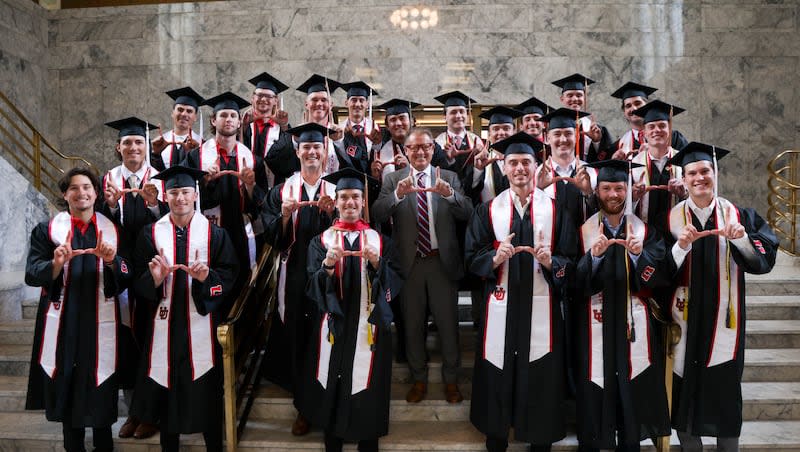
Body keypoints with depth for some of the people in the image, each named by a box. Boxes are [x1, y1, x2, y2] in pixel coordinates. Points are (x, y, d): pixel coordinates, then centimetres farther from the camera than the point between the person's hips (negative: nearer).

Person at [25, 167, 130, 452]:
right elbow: (31, 275, -5)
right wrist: (56, 264, -24)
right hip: (63, 322, 0)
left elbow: (127, 278, 0)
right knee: (66, 387, 6)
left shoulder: (112, 230, 5)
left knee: (101, 387, 4)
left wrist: (112, 260, -20)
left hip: (100, 322, 0)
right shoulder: (47, 230, 3)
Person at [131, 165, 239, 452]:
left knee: (206, 392, 4)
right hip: (165, 323, 1)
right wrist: (155, 278, -18)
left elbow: (230, 275, -4)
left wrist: (207, 276, -23)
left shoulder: (214, 232, 1)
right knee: (166, 389, 8)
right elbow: (139, 282, 2)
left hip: (202, 323, -1)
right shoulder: (151, 233, 4)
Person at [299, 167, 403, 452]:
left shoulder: (379, 240, 6)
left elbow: (395, 284, -3)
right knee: (332, 392, 6)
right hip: (334, 327, 0)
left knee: (367, 393, 3)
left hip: (368, 326, 0)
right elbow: (313, 287, -5)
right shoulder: (322, 241, 5)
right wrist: (328, 265, -23)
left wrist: (376, 263, -20)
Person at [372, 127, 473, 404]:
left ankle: (451, 380, 29)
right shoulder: (393, 179, 0)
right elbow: (377, 215, -14)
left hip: (443, 261, 0)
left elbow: (467, 213, -11)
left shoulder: (449, 178, 2)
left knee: (448, 324, 10)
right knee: (413, 325, 14)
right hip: (409, 263, 0)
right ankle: (419, 379, 33)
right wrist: (398, 194, -33)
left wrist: (448, 193, -31)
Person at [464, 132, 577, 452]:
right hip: (500, 306, 0)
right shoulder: (488, 210, 4)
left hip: (541, 306, 0)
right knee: (497, 375, 6)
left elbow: (571, 261, 1)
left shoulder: (555, 209, 3)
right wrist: (495, 257, -19)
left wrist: (551, 261, -20)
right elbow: (471, 258, 0)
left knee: (541, 376, 6)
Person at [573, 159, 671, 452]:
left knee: (633, 393, 6)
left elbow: (662, 276, -5)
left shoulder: (645, 229, 6)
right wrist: (594, 255, -23)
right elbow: (575, 281, -7)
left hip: (633, 325, 1)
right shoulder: (583, 229, 2)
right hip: (594, 326, -1)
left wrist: (638, 255, -21)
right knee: (594, 394, 2)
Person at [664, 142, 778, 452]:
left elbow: (766, 256, -7)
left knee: (725, 389, 6)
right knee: (685, 387, 5)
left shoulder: (737, 215, 3)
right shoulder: (672, 218, -1)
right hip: (686, 319, 0)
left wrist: (741, 238, -24)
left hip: (723, 319, 1)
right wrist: (681, 246, -24)